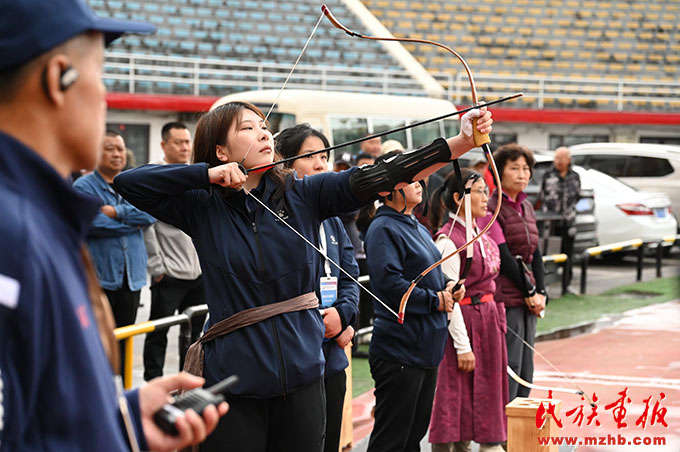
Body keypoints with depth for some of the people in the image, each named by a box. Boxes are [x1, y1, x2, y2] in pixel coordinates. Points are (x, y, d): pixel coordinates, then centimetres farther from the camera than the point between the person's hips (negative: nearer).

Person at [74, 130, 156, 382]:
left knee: (123, 340, 10)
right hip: (98, 278, -5)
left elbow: (150, 212, -4)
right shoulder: (83, 187, -1)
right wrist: (132, 223, -7)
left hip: (131, 276, 5)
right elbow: (94, 224, -16)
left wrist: (117, 212, -13)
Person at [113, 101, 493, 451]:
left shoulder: (304, 195, 4)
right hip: (232, 379, -2)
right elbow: (127, 183, -3)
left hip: (302, 375, 2)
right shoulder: (203, 207, 1)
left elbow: (379, 177, -6)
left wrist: (461, 143, -17)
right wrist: (207, 174, -10)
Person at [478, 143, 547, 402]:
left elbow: (535, 253, 16)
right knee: (509, 365, -8)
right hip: (505, 298, -8)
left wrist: (540, 292, 4)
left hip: (528, 300, 8)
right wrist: (529, 293, -10)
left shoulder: (526, 207, 16)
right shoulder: (492, 209, -9)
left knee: (526, 367, 9)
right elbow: (503, 257, -13)